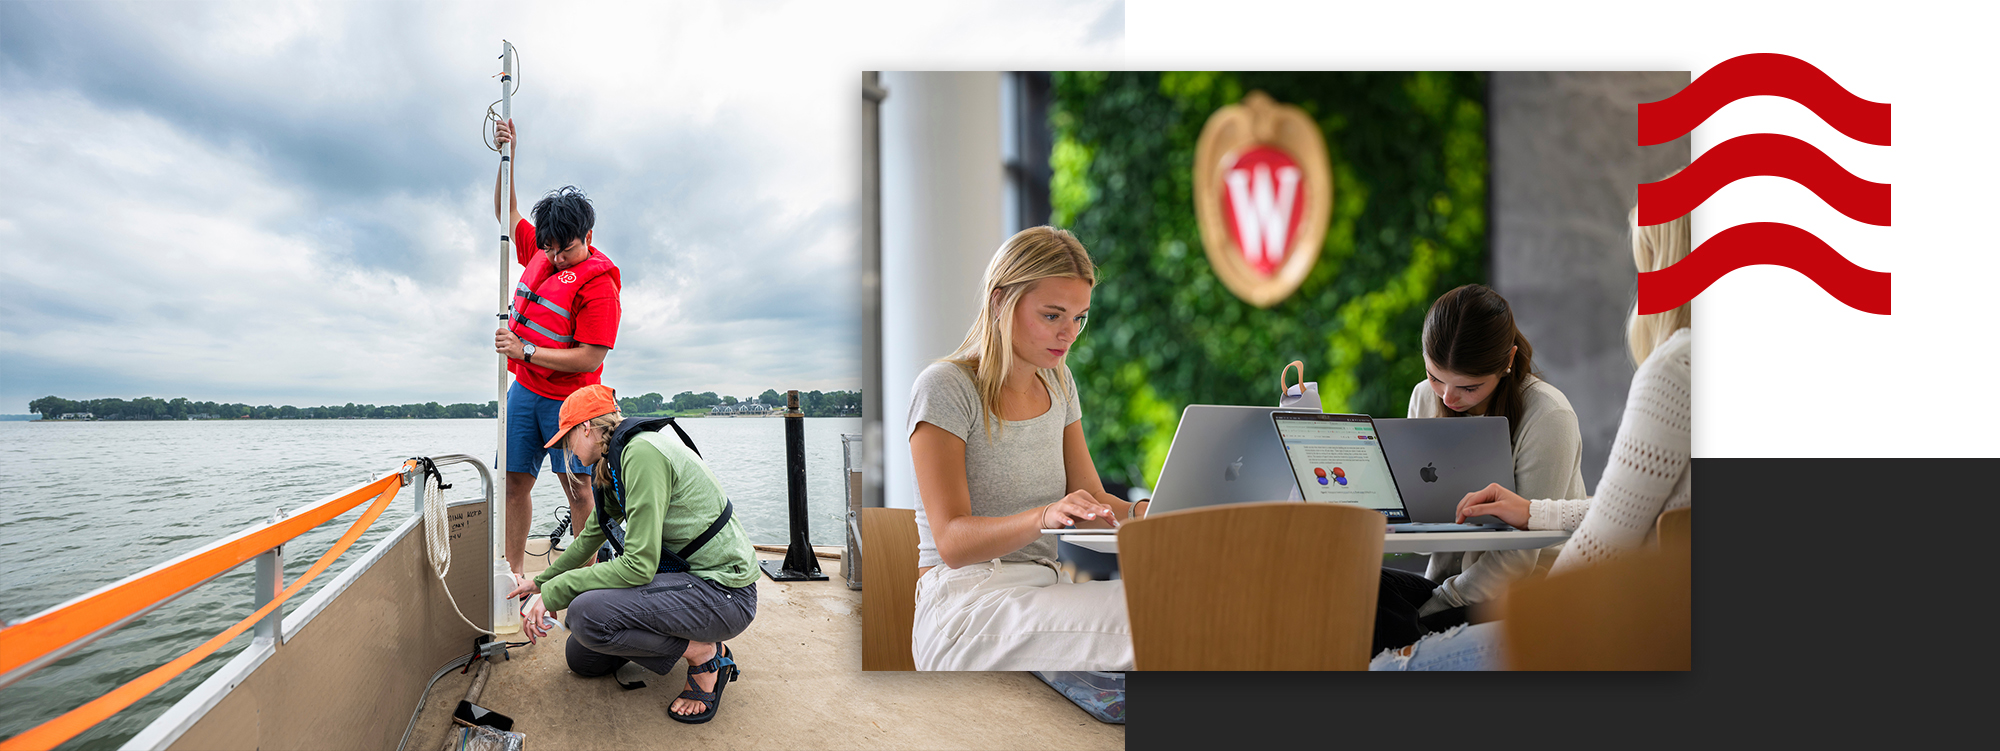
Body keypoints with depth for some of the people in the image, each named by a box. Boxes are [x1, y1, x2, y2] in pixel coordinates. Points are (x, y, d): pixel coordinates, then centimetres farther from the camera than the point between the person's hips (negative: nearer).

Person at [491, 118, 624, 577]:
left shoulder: (598, 281, -15)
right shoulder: (538, 250, 5)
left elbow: (590, 358, -20)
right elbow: (507, 210, 23)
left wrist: (525, 351, -19)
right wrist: (508, 157, 9)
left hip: (566, 397, -6)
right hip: (524, 389, 6)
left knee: (577, 486, -8)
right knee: (515, 480, 5)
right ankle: (513, 574, 11)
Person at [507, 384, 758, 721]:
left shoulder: (642, 452, -20)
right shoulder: (619, 459, 11)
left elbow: (639, 566, -25)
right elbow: (592, 535, 28)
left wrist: (553, 594, -16)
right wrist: (542, 582, 38)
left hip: (723, 591, -10)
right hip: (686, 576, 10)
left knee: (586, 614, -27)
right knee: (580, 657, 11)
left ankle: (704, 654, -8)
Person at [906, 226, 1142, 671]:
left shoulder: (1057, 381, 16)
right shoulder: (945, 388, -7)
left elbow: (1092, 500, 16)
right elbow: (952, 542, -13)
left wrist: (1148, 512, -7)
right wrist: (1044, 517, -32)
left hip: (1045, 591, 7)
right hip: (965, 608, -7)